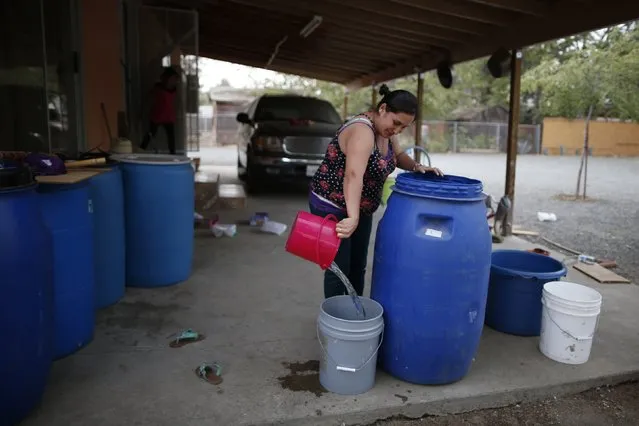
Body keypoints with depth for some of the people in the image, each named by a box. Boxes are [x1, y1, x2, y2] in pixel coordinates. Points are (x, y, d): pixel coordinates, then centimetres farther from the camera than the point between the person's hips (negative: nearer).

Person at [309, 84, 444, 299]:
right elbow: (354, 176, -41)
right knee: (339, 269, -3)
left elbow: (398, 155, 18)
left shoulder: (385, 130, 1)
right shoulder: (362, 131, -27)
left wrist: (417, 167, -3)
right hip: (331, 207, -9)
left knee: (358, 266, 16)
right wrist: (352, 218, -51)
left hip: (360, 207, 9)